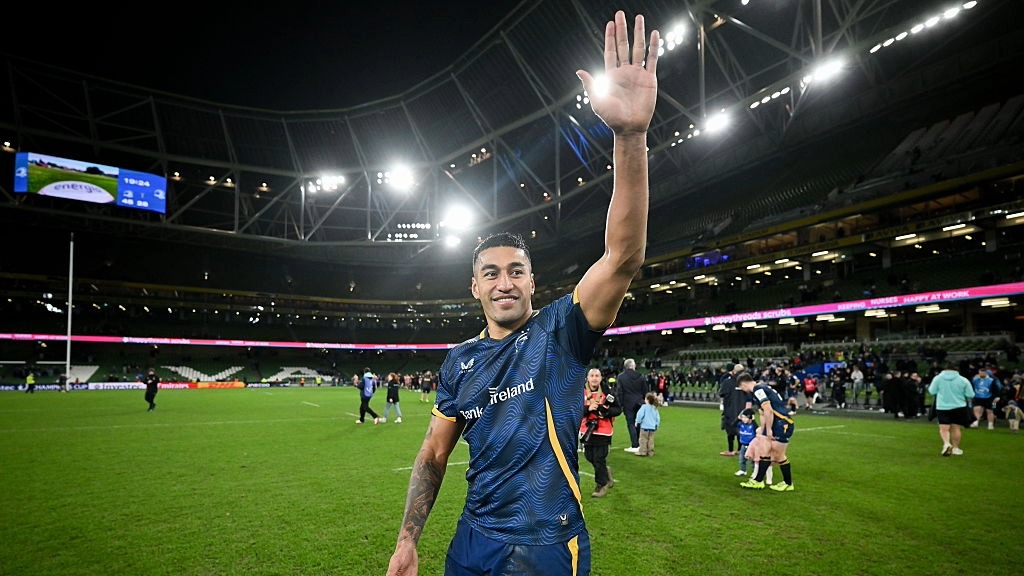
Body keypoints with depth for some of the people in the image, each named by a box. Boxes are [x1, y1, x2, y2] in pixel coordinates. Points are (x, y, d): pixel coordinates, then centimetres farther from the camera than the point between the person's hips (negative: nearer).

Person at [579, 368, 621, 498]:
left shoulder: (607, 392, -8)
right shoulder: (581, 392, -2)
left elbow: (618, 409, -3)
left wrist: (605, 410, -20)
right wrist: (587, 409, -22)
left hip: (603, 430, -4)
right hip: (587, 429, 4)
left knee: (599, 459, -2)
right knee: (589, 456, 12)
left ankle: (601, 486, 14)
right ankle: (605, 471, 39)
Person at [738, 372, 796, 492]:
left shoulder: (758, 390, -16)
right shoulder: (759, 389, 16)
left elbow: (768, 411, -22)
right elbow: (763, 413, 23)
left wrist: (769, 430, -16)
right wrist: (762, 429, 26)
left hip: (783, 424, -10)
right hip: (774, 424, 10)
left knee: (778, 455, -1)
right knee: (765, 450, 10)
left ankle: (788, 484, 15)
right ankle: (758, 481, 16)